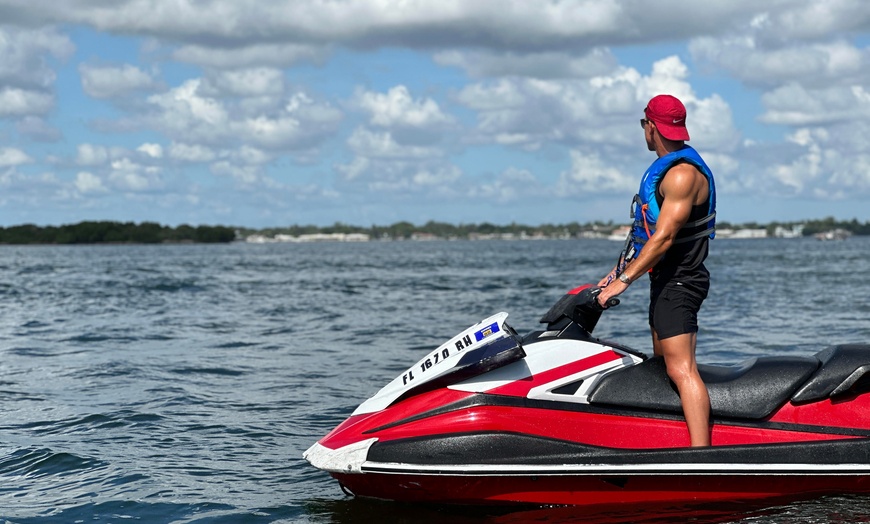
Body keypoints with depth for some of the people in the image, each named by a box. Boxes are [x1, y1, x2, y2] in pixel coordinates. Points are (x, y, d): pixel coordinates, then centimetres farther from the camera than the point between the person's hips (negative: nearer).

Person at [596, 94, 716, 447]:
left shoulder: (683, 173, -17)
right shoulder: (666, 168, 16)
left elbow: (664, 238, -23)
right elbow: (648, 231, 23)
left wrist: (623, 281, -23)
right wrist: (618, 270, 22)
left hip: (679, 282, -11)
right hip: (667, 281, 11)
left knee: (681, 370, -18)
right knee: (662, 366, 14)